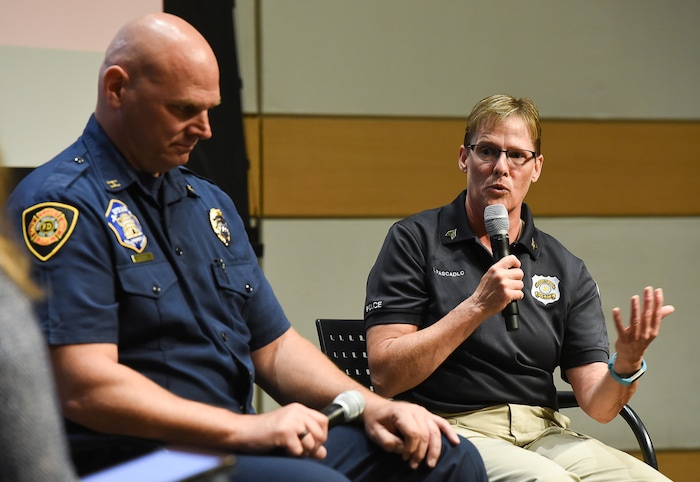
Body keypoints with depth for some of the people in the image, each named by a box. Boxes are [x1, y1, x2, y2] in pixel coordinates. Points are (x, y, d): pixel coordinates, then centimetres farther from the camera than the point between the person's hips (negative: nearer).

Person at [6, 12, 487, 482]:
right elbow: (85, 387, -19)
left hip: (245, 437, 8)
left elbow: (274, 346, 22)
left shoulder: (209, 202, 19)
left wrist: (371, 407, 4)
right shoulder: (60, 204, -10)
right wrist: (247, 429, -19)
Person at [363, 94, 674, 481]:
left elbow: (597, 405, 6)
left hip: (542, 434, 4)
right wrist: (478, 307, -14)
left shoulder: (565, 270, 13)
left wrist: (626, 365, -18)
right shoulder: (415, 240, 2)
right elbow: (385, 375, -7)